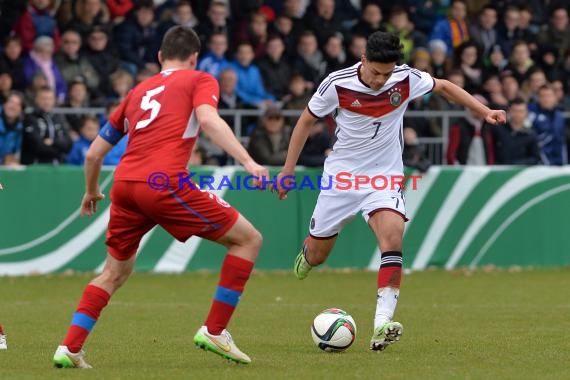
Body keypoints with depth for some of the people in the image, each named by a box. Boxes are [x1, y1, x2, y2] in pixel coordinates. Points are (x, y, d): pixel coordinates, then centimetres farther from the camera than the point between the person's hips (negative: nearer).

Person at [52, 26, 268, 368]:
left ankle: (70, 348, 13)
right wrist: (248, 162, -19)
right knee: (249, 239, 7)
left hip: (124, 185, 6)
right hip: (165, 184, -6)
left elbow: (94, 153, 31)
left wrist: (92, 192, 49)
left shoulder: (139, 91, 28)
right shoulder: (200, 80, 14)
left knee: (115, 272, 26)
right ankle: (214, 332, 5)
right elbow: (208, 120, -10)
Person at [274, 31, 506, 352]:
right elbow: (307, 120, -1)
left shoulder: (406, 79, -12)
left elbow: (443, 87, 7)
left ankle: (382, 325, -33)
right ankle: (307, 253, 49)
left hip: (385, 175, 0)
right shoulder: (337, 84, -16)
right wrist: (288, 169, 1)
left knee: (393, 235, -27)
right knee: (317, 256, 7)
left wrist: (485, 111, -2)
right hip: (342, 174, 0)